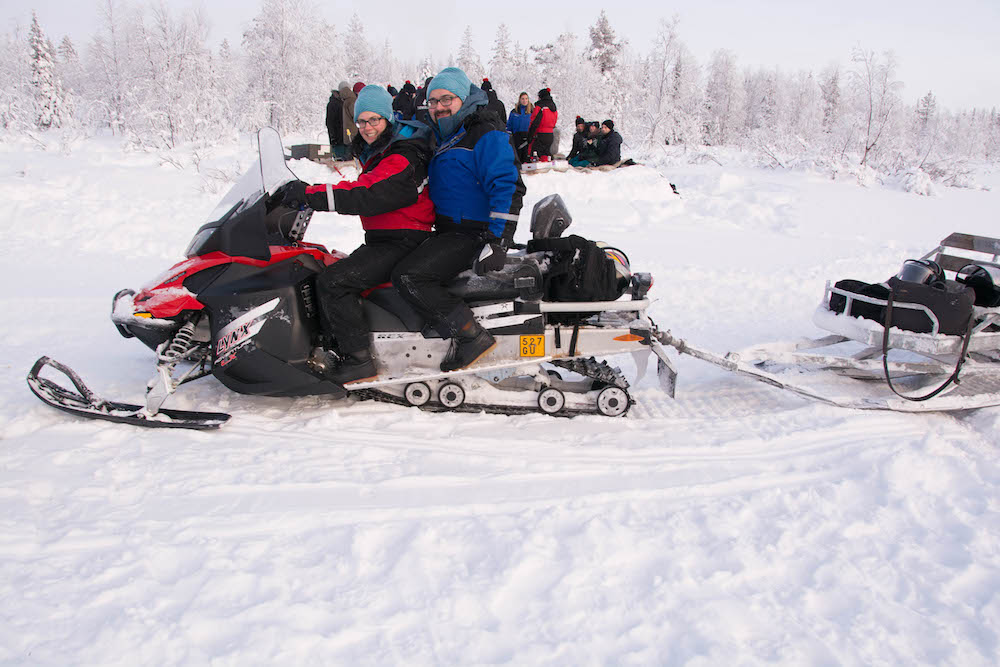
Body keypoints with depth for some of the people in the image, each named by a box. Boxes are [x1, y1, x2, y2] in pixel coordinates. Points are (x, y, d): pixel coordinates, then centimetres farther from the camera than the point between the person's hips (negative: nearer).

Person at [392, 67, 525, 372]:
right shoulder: (445, 138, 20)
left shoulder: (486, 135, -10)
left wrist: (496, 243, -27)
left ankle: (471, 336, -20)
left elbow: (508, 188, -20)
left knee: (408, 276, -23)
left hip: (473, 235, -11)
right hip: (448, 231, 11)